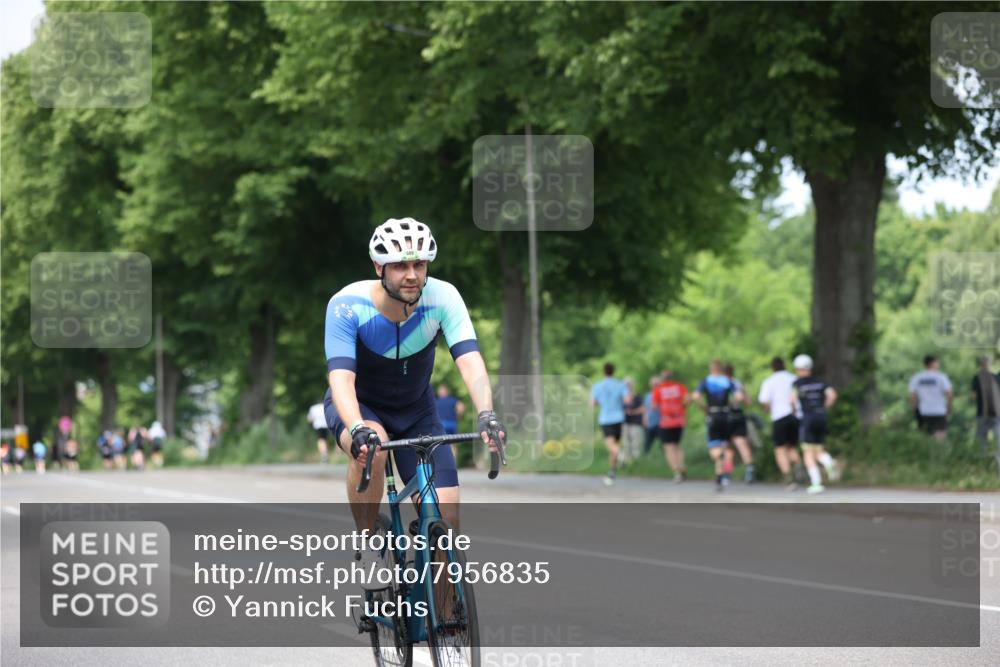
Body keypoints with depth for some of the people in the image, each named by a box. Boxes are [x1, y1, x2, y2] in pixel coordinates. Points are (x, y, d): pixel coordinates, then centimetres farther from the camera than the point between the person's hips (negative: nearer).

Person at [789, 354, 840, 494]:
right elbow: (832, 395, -1)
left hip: (807, 418, -4)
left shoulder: (797, 383, -1)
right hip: (821, 418, 4)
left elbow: (793, 398, -17)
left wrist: (794, 409, 2)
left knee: (808, 453, 2)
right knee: (819, 449, 15)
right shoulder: (819, 382, 11)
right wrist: (824, 408, 10)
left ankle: (816, 483, -9)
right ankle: (829, 463, -18)